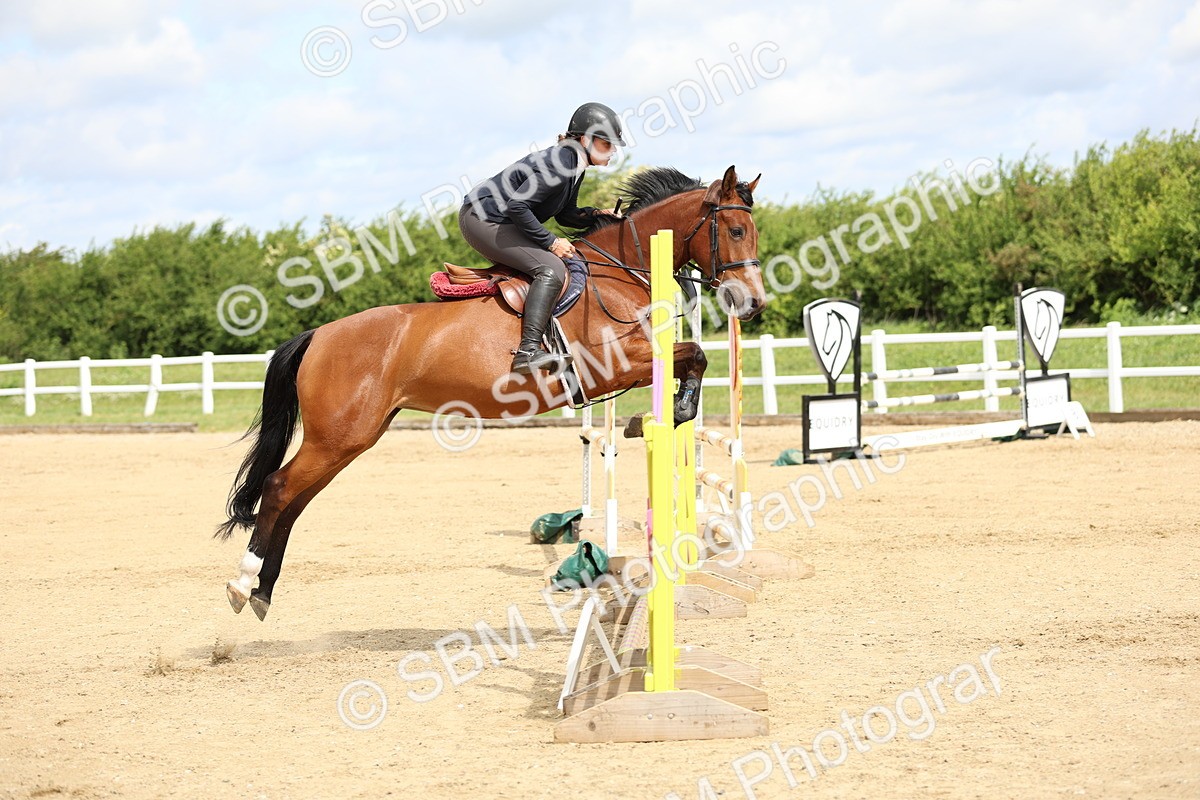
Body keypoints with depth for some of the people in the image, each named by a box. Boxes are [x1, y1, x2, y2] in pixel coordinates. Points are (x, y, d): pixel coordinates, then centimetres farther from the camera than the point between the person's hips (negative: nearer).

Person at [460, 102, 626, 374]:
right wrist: (550, 242, -22)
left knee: (573, 262, 18)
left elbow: (565, 214, 18)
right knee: (551, 269, -25)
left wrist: (595, 214, 0)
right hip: (482, 220, -11)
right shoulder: (558, 163, -23)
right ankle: (528, 351, -35)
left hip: (502, 223, 11)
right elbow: (516, 206, -28)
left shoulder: (575, 167, 7)